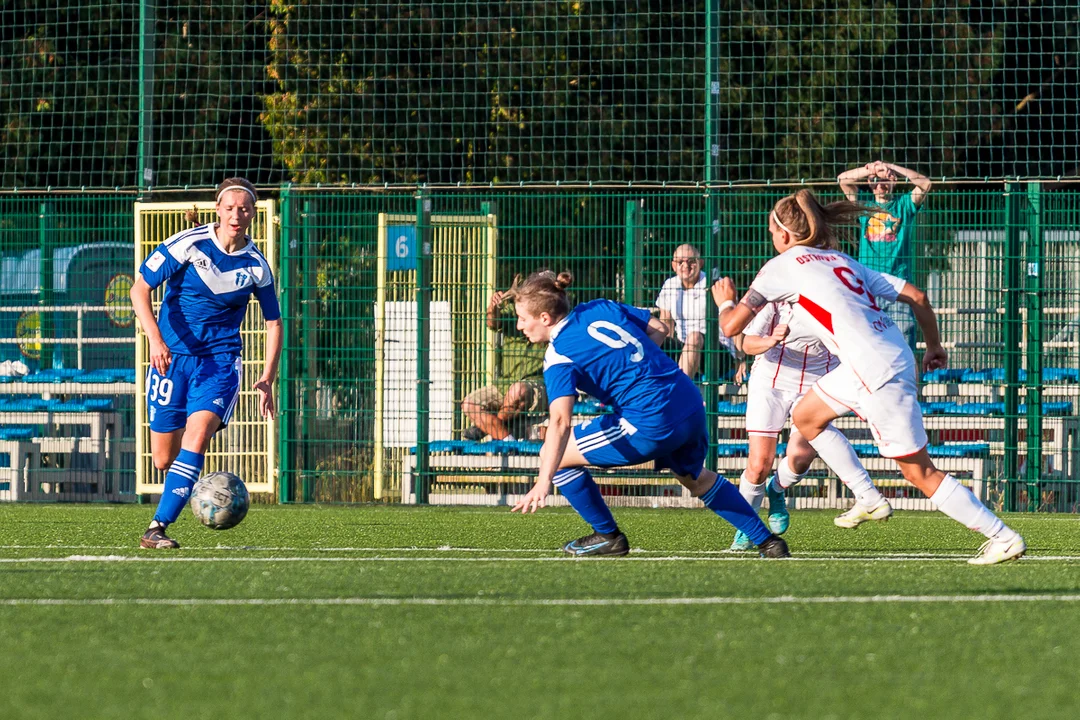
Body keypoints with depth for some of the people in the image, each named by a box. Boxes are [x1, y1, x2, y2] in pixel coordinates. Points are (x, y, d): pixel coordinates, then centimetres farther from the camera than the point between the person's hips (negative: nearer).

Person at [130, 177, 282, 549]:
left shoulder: (256, 266, -1)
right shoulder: (188, 244, -9)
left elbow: (273, 322, 11)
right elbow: (140, 288, -7)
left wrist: (267, 378, 2)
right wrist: (155, 338, -21)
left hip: (220, 360, 0)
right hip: (172, 355, 0)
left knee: (197, 435, -25)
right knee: (163, 459, 2)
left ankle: (158, 527, -27)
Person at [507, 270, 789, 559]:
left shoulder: (559, 357, -10)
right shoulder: (600, 308, 10)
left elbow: (560, 421, -24)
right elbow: (659, 329, 19)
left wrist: (544, 481, -32)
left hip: (650, 425, -8)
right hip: (691, 404, 8)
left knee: (553, 457, 3)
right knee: (697, 479, 36)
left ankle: (607, 536, 16)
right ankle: (767, 542, 40)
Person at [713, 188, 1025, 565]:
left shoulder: (781, 267, 2)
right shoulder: (844, 262, 21)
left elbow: (731, 325, 4)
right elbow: (917, 296, 17)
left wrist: (726, 301, 26)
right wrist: (934, 346, 29)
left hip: (877, 373, -8)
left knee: (920, 472, -1)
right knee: (806, 417, 23)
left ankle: (1004, 538, -1)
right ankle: (868, 500, 23)